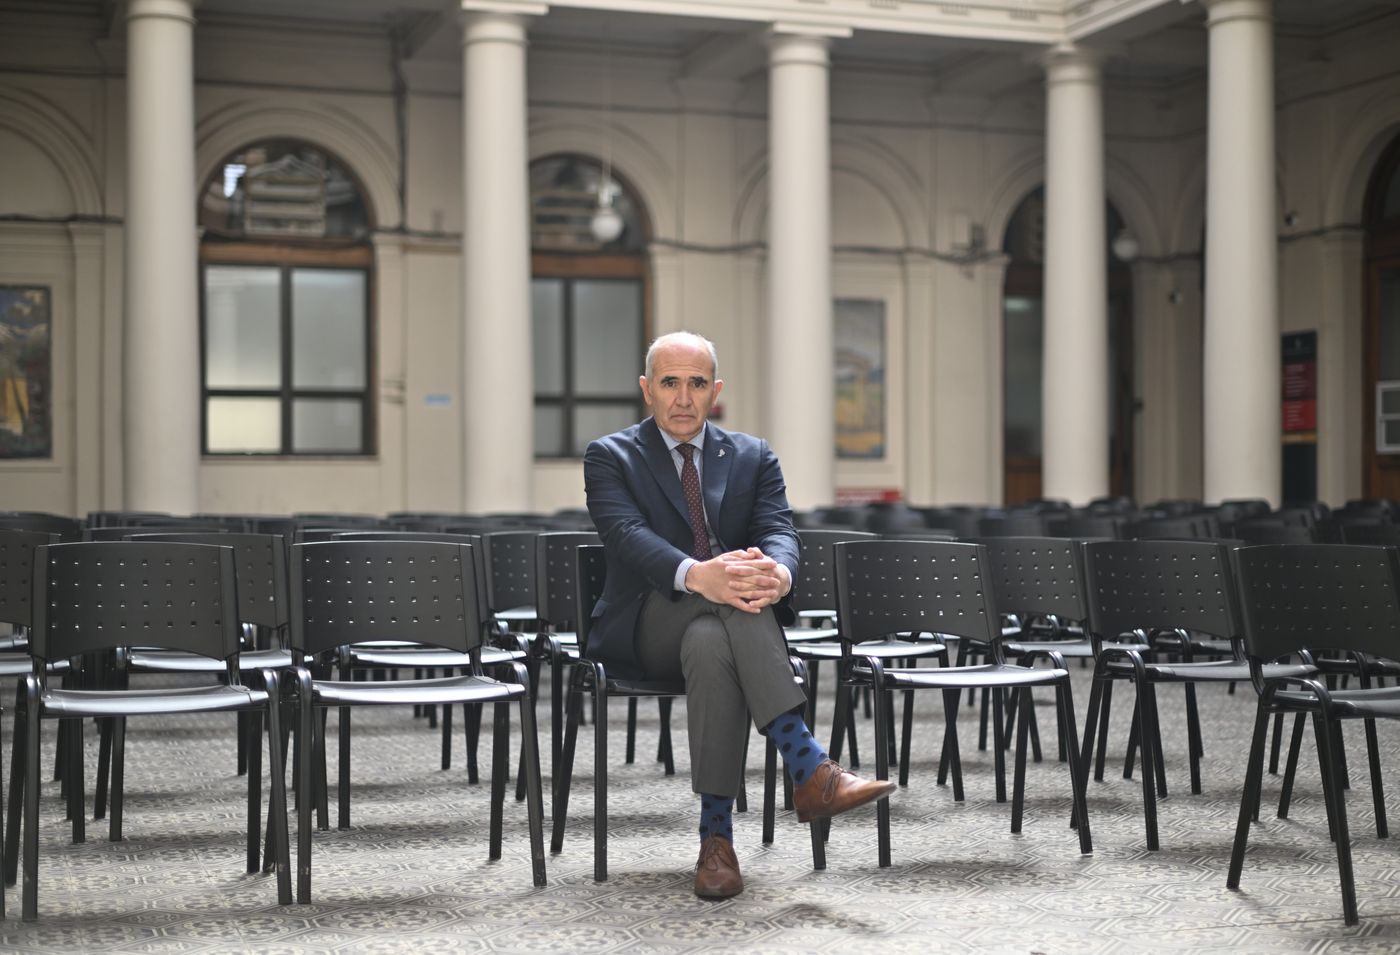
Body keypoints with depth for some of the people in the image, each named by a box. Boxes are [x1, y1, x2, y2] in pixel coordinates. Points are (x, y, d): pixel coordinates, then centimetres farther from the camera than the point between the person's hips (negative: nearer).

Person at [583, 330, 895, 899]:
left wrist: (778, 572, -33)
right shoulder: (610, 457, 4)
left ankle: (716, 835, -39)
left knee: (710, 642, -37)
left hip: (726, 627, 3)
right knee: (722, 603, -36)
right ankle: (808, 768, -45)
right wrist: (698, 575, -39)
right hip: (645, 632, -2)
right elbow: (629, 536, -16)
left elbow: (779, 531, -4)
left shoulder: (753, 457, 14)